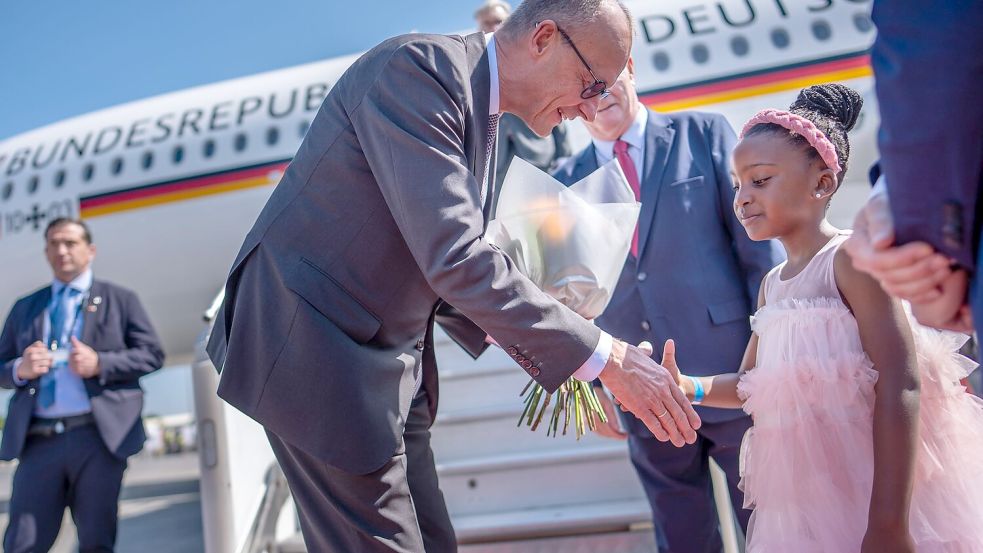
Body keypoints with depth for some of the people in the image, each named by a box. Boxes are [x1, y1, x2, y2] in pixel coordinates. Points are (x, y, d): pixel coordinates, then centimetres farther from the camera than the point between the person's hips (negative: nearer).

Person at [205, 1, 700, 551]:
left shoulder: (485, 120, 9)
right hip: (317, 346, -9)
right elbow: (452, 259, -30)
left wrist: (555, 361, 9)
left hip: (391, 364, 9)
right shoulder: (417, 66, -20)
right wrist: (603, 356, -24)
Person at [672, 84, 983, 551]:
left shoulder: (851, 258, -13)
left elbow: (899, 389, -20)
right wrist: (688, 387, -2)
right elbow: (750, 385, 18)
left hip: (873, 494, -7)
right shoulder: (772, 284, 10)